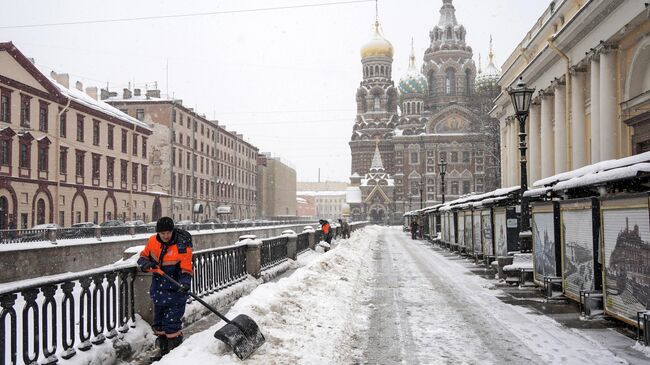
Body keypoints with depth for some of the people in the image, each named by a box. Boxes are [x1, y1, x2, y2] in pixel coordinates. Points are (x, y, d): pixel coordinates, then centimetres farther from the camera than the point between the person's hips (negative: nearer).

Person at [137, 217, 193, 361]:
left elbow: (186, 269, -20)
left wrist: (185, 284, -37)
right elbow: (143, 257, 9)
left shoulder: (182, 246, -20)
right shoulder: (153, 241, -5)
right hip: (158, 288, 6)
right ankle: (161, 349, 36)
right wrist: (146, 264, -14)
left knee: (172, 323, -6)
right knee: (159, 322, 19)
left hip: (175, 290, -6)